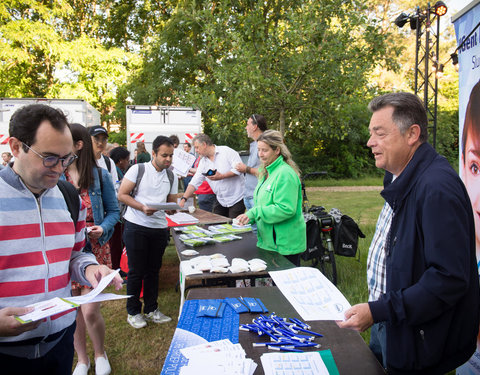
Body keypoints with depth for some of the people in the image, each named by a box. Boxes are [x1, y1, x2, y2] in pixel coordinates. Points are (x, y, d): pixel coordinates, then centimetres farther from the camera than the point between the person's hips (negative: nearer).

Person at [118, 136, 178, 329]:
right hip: (136, 226, -4)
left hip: (159, 228, 4)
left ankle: (151, 309, 28)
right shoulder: (138, 169, -6)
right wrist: (142, 207, -20)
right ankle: (133, 312, 20)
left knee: (153, 270, 14)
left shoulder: (172, 177, 8)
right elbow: (122, 195, -8)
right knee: (136, 271, 4)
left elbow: (171, 202, 12)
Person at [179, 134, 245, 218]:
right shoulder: (203, 162, 9)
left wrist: (221, 176, -21)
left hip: (236, 199, -6)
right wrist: (183, 199, -5)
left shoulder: (226, 151, -8)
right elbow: (194, 183, 5)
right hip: (220, 201, 6)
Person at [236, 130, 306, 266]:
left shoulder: (285, 174, -18)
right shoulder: (266, 172, 12)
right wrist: (250, 217, 3)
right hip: (269, 241, 9)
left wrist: (255, 213, -23)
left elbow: (286, 209, -25)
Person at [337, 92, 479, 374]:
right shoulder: (402, 179, 6)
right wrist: (377, 309, 15)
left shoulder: (437, 188, -27)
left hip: (416, 341, -9)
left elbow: (450, 279, -30)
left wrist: (378, 311, -28)